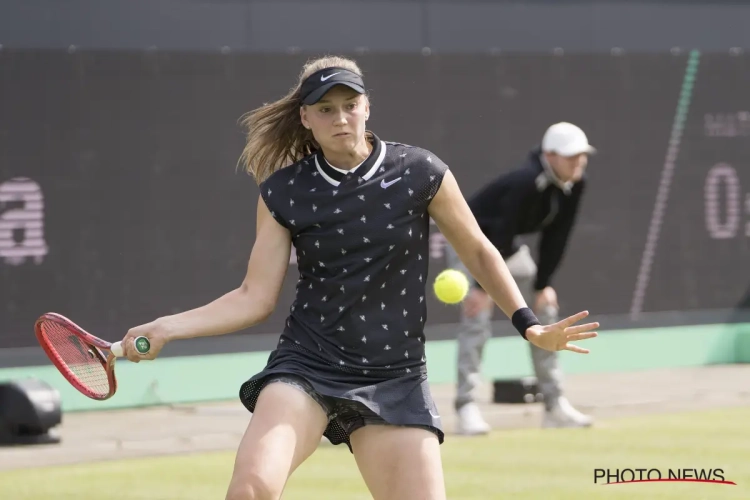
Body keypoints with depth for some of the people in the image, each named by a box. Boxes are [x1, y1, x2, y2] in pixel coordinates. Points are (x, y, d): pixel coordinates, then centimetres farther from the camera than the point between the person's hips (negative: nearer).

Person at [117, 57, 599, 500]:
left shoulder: (419, 173, -3)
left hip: (395, 382, 1)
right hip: (306, 370, -1)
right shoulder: (284, 192, -1)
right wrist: (166, 328, -7)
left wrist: (528, 324, 4)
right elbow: (255, 298, 2)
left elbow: (478, 251, 11)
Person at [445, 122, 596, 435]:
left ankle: (555, 406, 14)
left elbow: (556, 238, -5)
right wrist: (484, 286, -34)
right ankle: (467, 409, -21)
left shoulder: (574, 185, -11)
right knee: (477, 317, -20)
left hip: (508, 248, 9)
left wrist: (542, 284, -6)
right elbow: (500, 235, -34)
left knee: (545, 311, 7)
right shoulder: (526, 183, -35)